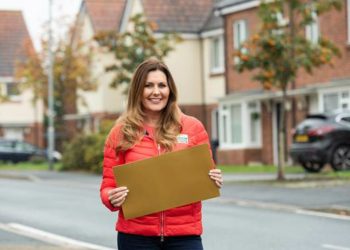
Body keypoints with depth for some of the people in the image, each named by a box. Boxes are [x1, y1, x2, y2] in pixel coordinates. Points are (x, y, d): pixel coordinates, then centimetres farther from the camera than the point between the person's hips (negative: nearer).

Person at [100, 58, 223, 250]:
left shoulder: (192, 127, 5)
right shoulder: (121, 132, 3)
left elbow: (206, 175, 13)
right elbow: (108, 186, 5)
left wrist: (214, 181, -9)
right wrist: (113, 199, -16)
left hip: (184, 234, 0)